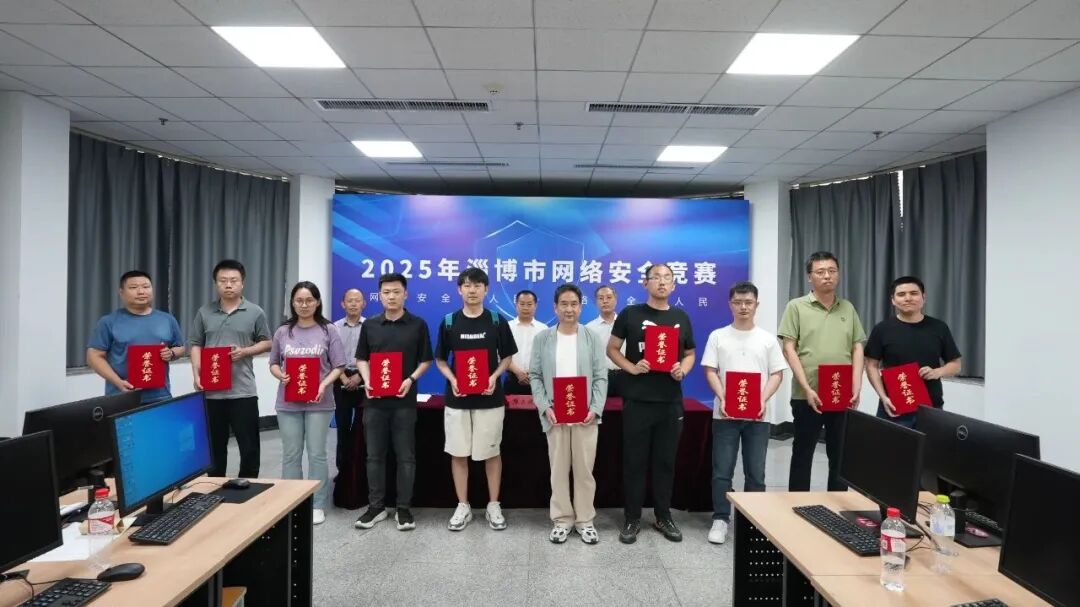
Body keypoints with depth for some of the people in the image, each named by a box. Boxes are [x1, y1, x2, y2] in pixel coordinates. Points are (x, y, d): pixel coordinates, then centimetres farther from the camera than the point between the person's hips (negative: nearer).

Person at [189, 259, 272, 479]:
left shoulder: (255, 313, 1)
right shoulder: (204, 312, 7)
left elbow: (267, 343, 6)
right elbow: (195, 346, 8)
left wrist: (245, 351, -12)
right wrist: (196, 375, -4)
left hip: (243, 391, -2)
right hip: (211, 391, 2)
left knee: (250, 447, 2)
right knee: (214, 446, 14)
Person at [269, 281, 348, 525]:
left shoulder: (328, 331, -2)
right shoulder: (283, 332, 5)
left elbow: (338, 366, -3)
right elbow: (274, 363, 12)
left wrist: (324, 386, -17)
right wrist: (280, 375, -9)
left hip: (318, 402, -2)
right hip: (288, 402, 2)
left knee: (317, 454, 5)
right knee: (290, 455, 11)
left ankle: (318, 505, 17)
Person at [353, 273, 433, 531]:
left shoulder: (418, 325, 0)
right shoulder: (370, 325, 7)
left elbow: (425, 360, 3)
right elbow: (361, 359, 12)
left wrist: (411, 379, -14)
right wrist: (367, 381, -6)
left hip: (404, 401, -2)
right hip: (375, 401, 3)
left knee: (406, 457, 4)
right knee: (374, 456, 9)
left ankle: (403, 508, 15)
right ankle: (376, 507, 21)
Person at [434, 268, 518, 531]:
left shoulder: (497, 321, -1)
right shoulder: (449, 322, 1)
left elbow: (507, 357, 6)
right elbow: (440, 359, 8)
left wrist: (494, 376, -12)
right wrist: (451, 379, -11)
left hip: (489, 398, -1)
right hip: (457, 398, 1)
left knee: (491, 453, 7)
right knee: (458, 454, 7)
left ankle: (494, 506, 21)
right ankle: (463, 506, 22)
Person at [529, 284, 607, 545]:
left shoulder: (593, 338, 4)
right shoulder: (542, 338, 5)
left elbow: (601, 377, 1)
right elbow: (535, 376, 3)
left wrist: (596, 408, -11)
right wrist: (545, 407, -10)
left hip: (585, 415, 0)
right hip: (555, 415, 0)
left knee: (584, 469, 7)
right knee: (558, 469, 8)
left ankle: (585, 520, 21)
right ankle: (562, 519, 22)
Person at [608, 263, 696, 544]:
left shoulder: (681, 318, 9)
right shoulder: (630, 314, -1)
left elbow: (690, 353, 17)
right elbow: (611, 348, 3)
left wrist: (683, 369, -5)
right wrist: (631, 368, -13)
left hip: (671, 401, 3)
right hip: (637, 399, -3)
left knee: (665, 461, 12)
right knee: (634, 460, 5)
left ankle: (663, 516, 26)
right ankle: (632, 518, 18)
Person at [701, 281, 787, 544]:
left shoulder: (767, 339, 7)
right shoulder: (718, 336, 4)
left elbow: (777, 374, 5)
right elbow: (710, 371, 0)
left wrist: (764, 399, -11)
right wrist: (722, 398, -15)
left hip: (757, 415, 1)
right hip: (725, 413, -1)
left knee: (756, 472, 7)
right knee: (722, 470, 1)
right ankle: (720, 520, 12)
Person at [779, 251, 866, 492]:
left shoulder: (848, 308, 12)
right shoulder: (796, 307, -1)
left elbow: (857, 348, 10)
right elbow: (789, 350, -6)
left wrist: (856, 387, -2)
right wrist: (807, 389, -13)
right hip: (808, 396, -3)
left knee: (841, 456, 12)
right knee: (802, 455, 7)